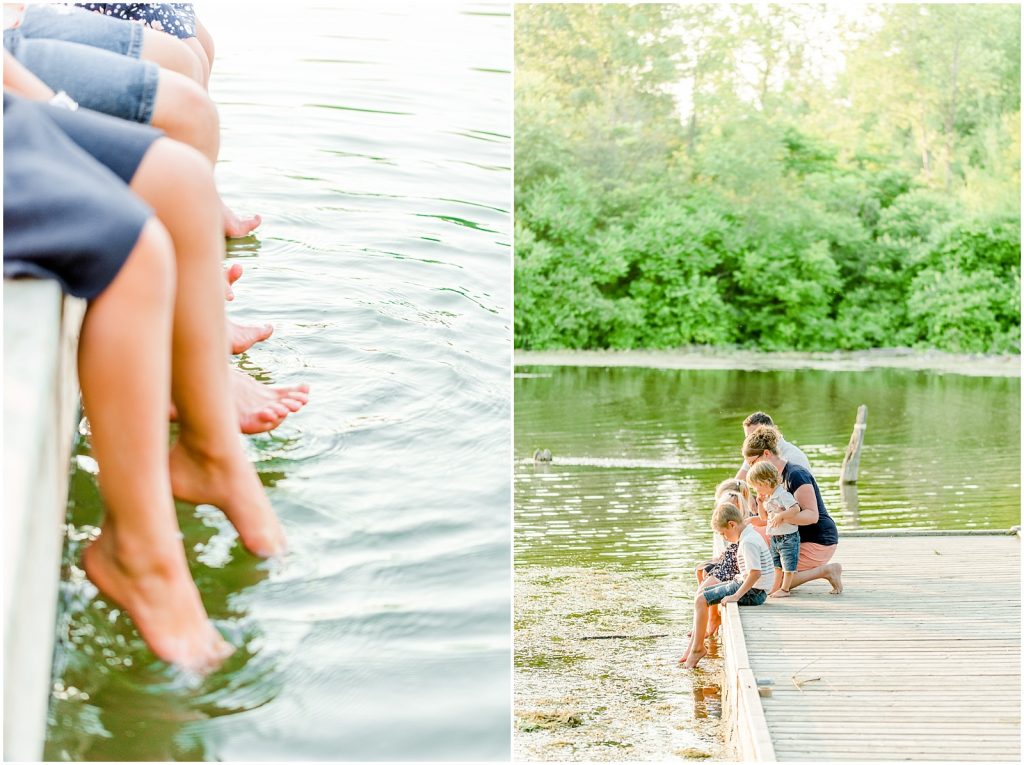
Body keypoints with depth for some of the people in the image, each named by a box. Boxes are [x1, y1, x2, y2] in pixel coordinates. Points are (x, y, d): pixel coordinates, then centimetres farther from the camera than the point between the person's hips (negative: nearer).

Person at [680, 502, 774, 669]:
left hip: (752, 592, -11)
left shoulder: (747, 542, -23)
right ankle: (693, 643, 14)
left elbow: (756, 573, -31)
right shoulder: (750, 535, 10)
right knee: (701, 592, 15)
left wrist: (736, 595, -27)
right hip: (747, 586, 11)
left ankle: (698, 648, -1)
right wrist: (742, 577, 15)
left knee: (701, 600, -12)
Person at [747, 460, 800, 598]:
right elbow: (764, 517, 16)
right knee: (777, 564, 16)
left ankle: (784, 589, 5)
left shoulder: (782, 494, -19)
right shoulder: (767, 497, 9)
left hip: (788, 537, -9)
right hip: (774, 538, 9)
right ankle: (776, 587, 25)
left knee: (788, 565, -1)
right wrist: (760, 503, 4)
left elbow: (795, 509, -28)